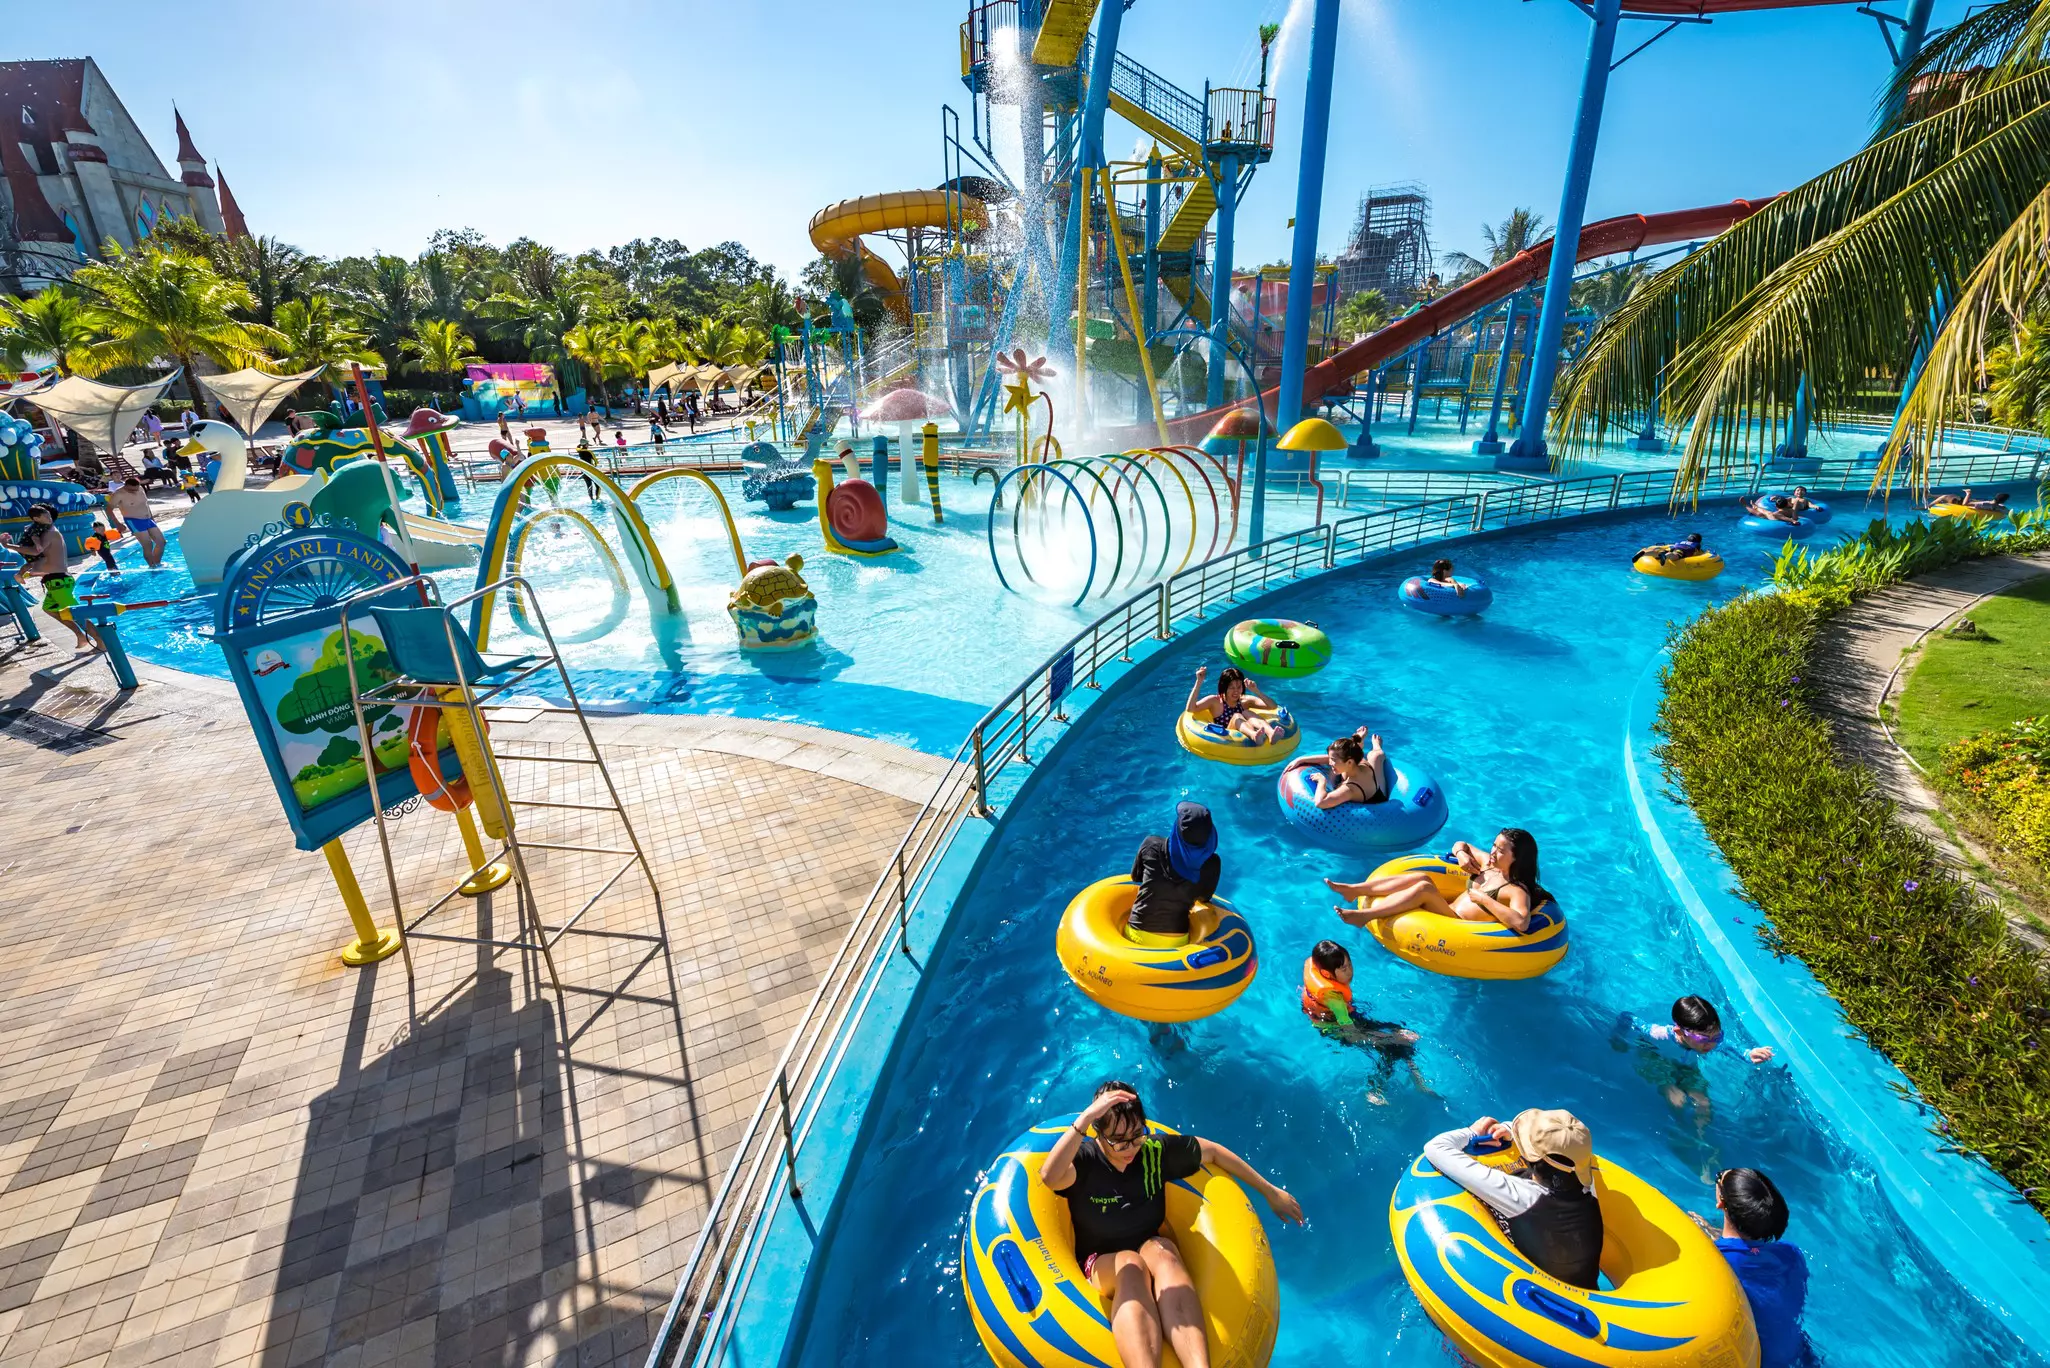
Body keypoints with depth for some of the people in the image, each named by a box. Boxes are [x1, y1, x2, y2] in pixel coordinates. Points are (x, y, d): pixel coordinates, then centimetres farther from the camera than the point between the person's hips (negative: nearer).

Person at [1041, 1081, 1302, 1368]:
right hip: (1101, 1266, -2)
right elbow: (1050, 1176, -42)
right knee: (1129, 1264, -37)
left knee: (1160, 1249, -33)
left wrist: (1270, 1192, 10)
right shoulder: (1084, 1160, -18)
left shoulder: (1156, 1150, -7)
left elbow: (1213, 1152, 6)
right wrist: (1085, 1118, -52)